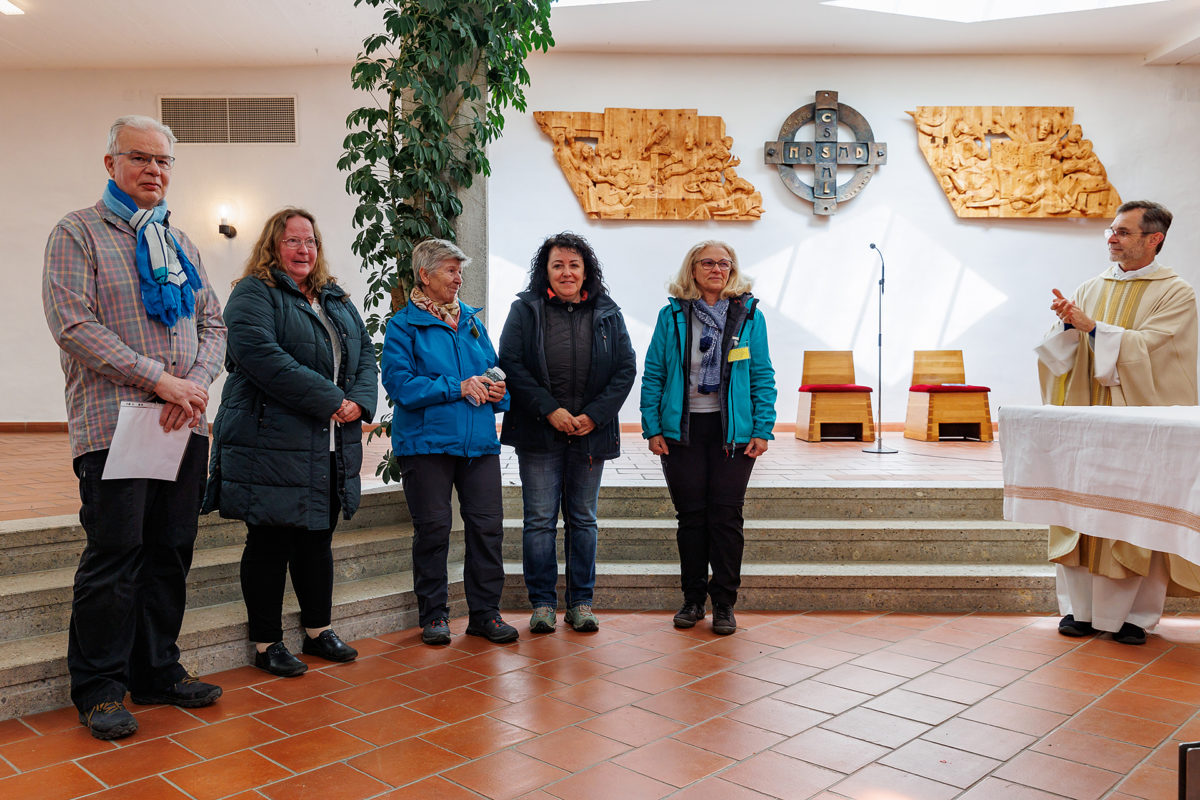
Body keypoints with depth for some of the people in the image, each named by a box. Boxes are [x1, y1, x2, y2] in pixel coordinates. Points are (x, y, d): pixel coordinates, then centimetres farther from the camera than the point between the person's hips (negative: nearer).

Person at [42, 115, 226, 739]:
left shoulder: (179, 243, 18)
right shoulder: (78, 233, 1)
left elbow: (213, 325, 15)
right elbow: (74, 325, -11)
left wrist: (197, 382, -5)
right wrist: (161, 378, -16)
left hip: (184, 426, 6)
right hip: (112, 423, -5)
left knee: (171, 554, 10)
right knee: (114, 556, -3)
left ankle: (158, 672, 23)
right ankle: (99, 689, 12)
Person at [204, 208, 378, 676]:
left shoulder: (337, 301, 18)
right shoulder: (253, 294, -5)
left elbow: (366, 355, 14)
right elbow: (262, 356, -20)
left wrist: (360, 403, -6)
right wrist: (330, 401, -21)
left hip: (331, 449, 7)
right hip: (271, 442, -7)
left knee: (318, 540, 15)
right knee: (270, 542, 2)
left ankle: (318, 631, 28)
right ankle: (267, 643, 14)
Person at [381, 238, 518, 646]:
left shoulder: (472, 321, 16)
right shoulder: (403, 325, 0)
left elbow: (494, 369, 23)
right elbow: (399, 382, -12)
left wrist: (497, 390, -1)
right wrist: (457, 388, -17)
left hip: (479, 440, 5)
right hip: (426, 440, -4)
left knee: (488, 524, 2)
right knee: (432, 528, 2)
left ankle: (485, 612, 15)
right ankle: (433, 614, 17)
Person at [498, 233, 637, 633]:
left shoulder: (607, 314, 7)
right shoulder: (525, 310, 1)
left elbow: (626, 368, 4)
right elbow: (510, 364, -6)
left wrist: (594, 415, -8)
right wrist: (549, 410, -13)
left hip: (591, 433, 2)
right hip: (539, 433, -2)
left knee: (583, 519, 9)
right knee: (540, 519, 1)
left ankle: (581, 602, 19)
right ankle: (542, 603, 12)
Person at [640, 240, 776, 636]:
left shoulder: (749, 315, 4)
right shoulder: (672, 315, 3)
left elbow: (763, 377, 3)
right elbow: (653, 375, 4)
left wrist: (762, 430, -4)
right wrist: (652, 428, -3)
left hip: (732, 430, 0)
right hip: (682, 429, 1)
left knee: (726, 515, 2)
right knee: (690, 515, 7)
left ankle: (724, 603, 14)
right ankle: (693, 599, 20)